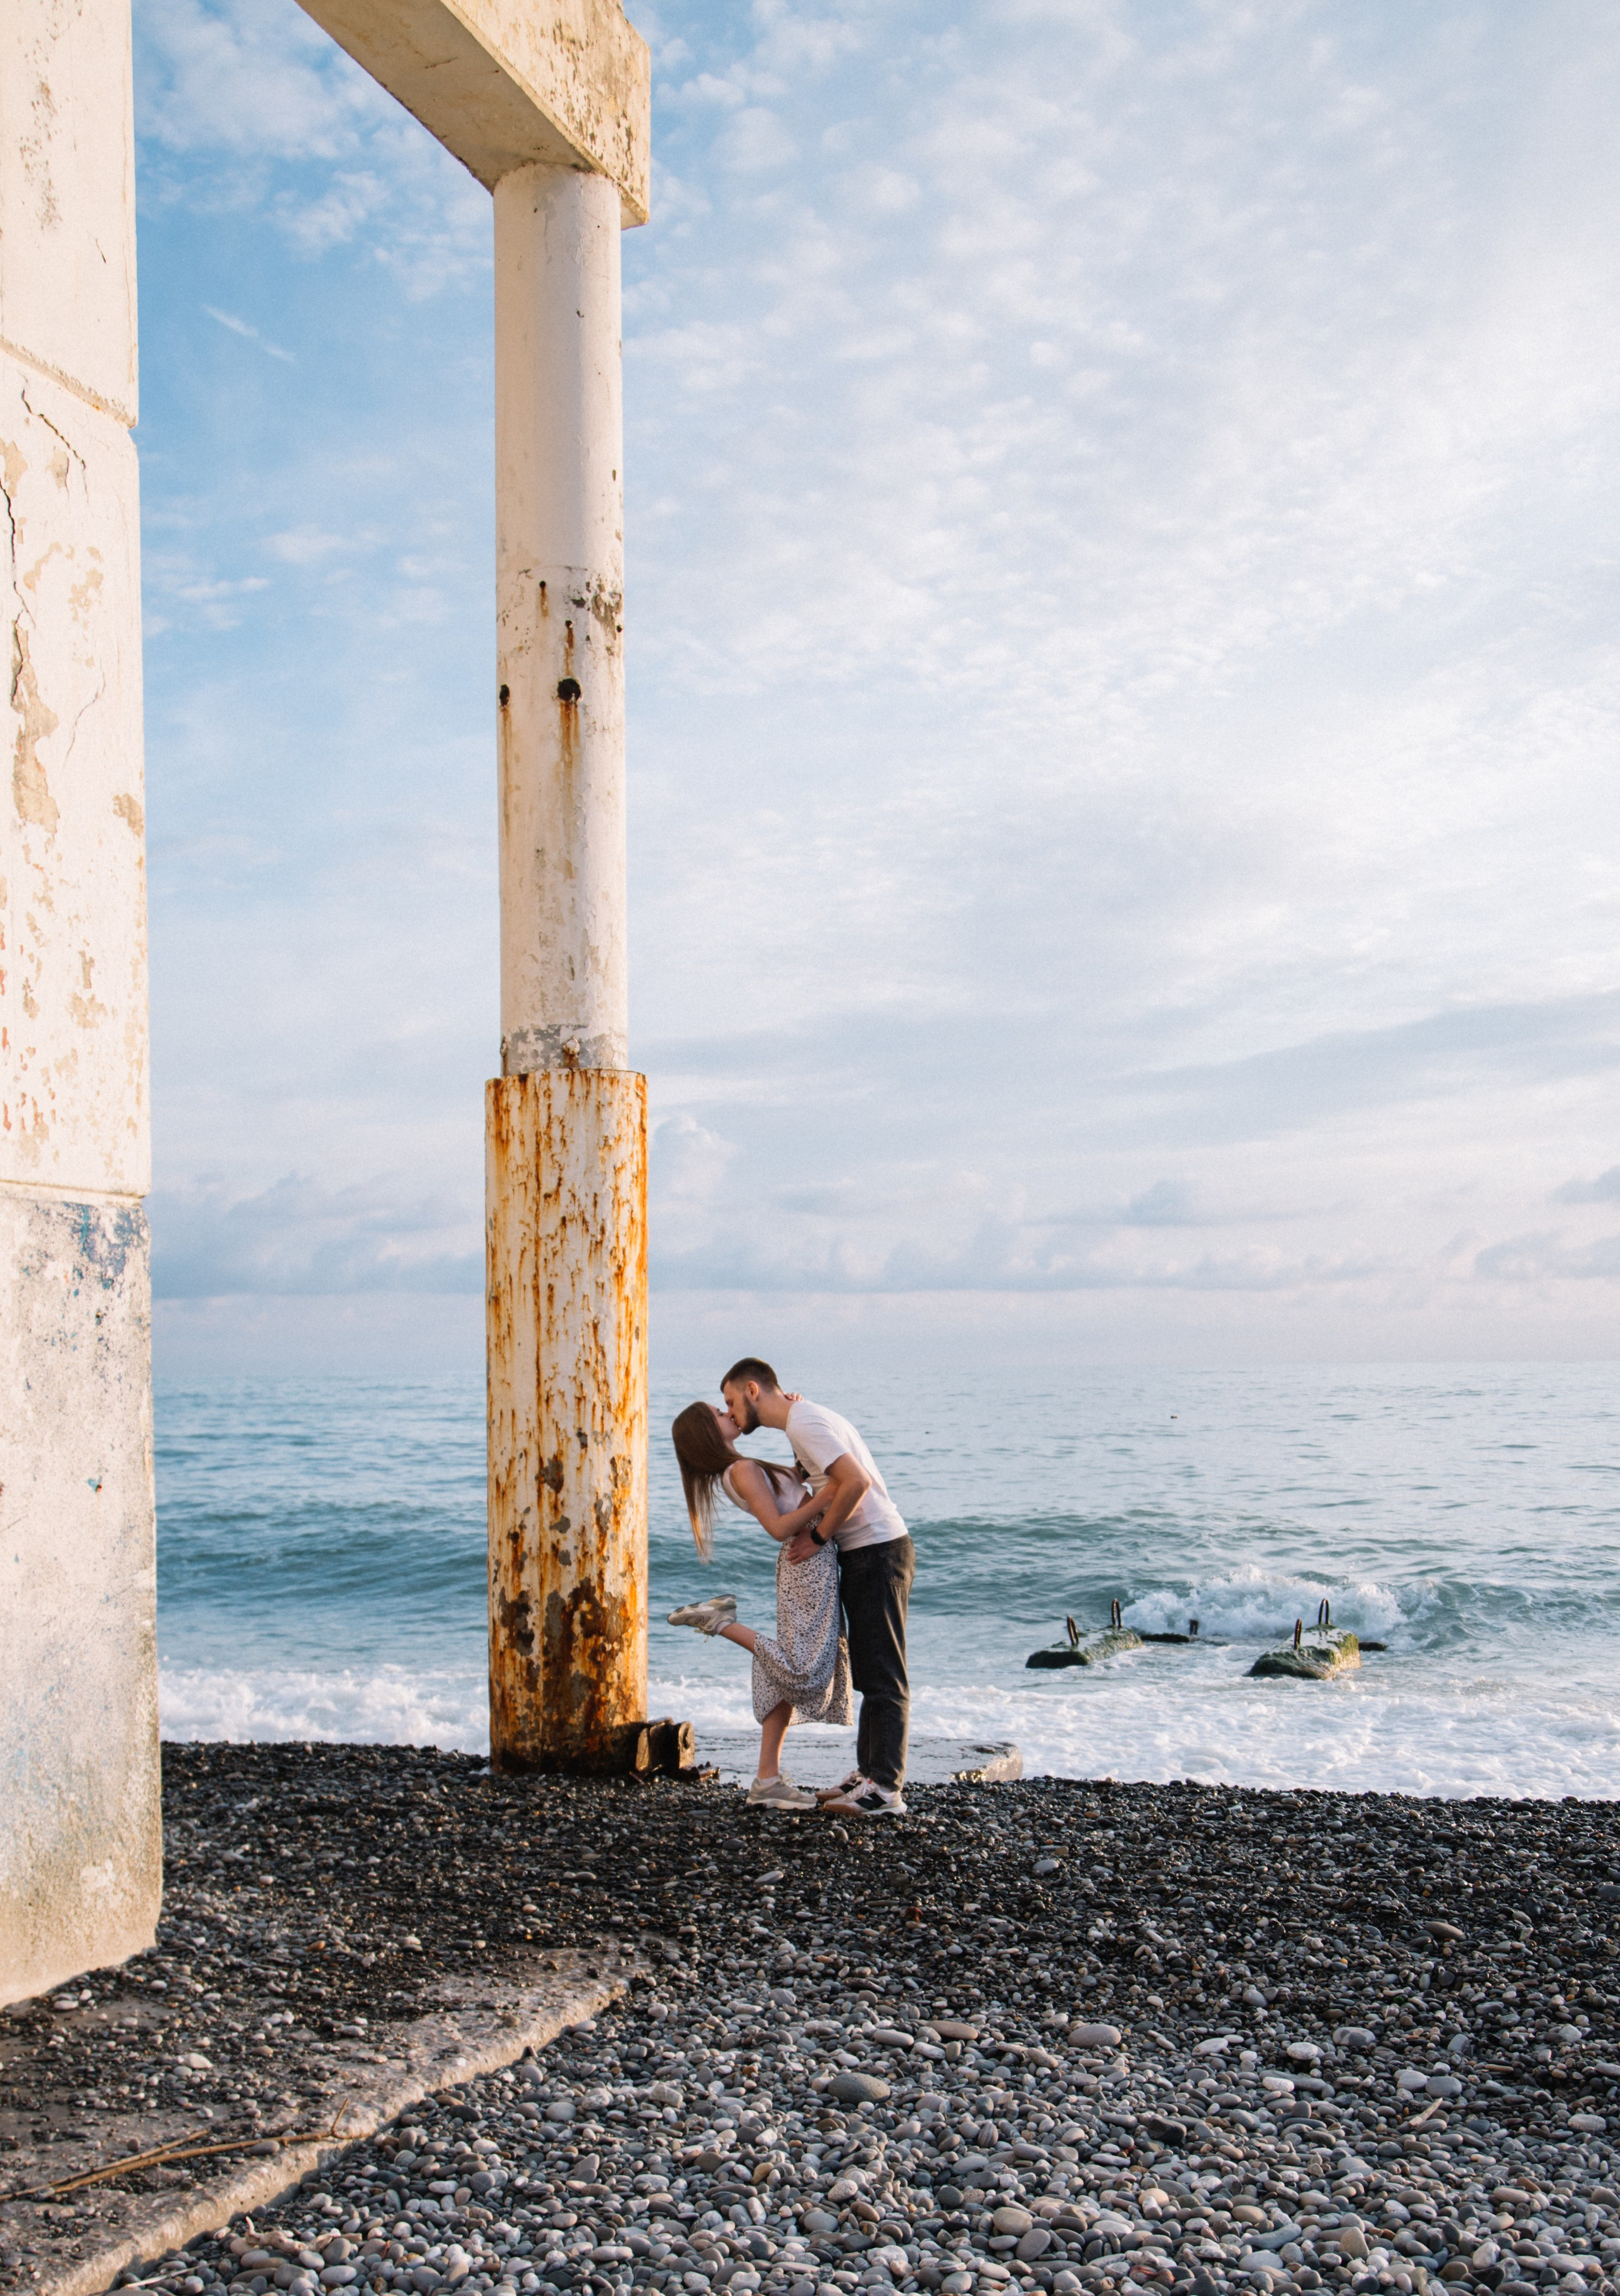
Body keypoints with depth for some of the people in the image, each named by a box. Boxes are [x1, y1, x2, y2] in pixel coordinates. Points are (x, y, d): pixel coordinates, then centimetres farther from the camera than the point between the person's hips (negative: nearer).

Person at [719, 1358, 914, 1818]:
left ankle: (885, 1789, -8)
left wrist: (818, 1536, -15)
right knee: (870, 1672, 14)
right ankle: (869, 1773, 21)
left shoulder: (806, 1422, -16)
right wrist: (810, 1520, -3)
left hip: (878, 1551, -11)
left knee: (883, 1676, -9)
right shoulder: (802, 1421, 16)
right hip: (864, 1555, 11)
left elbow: (855, 1482, -26)